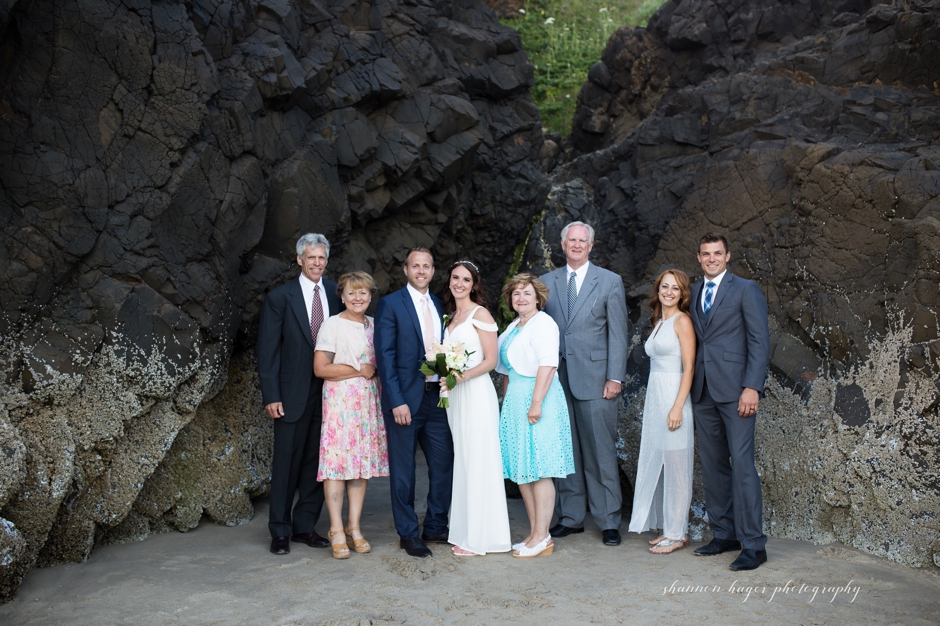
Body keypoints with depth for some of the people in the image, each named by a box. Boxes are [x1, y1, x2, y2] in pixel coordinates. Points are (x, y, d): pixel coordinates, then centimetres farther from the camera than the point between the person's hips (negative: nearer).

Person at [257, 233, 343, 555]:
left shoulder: (336, 293, 7)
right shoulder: (279, 297, -2)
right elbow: (268, 350, -3)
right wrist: (271, 396, -9)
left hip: (328, 392, 3)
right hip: (293, 394, -3)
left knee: (317, 461, 9)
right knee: (286, 463, 5)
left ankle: (305, 525, 22)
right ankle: (280, 531, 17)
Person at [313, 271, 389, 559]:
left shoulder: (374, 325, 14)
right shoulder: (333, 325, -3)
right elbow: (320, 368, -10)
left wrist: (375, 371, 6)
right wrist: (360, 370, -8)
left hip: (368, 400, 5)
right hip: (340, 399, -5)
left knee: (363, 460, 4)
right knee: (337, 459, -8)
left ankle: (354, 527, 11)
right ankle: (336, 530, -2)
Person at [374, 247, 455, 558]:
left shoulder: (439, 305, 14)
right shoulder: (390, 304, -4)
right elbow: (385, 356, -9)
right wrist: (397, 401, -16)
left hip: (437, 397, 5)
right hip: (405, 399, -5)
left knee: (444, 465, 9)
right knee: (404, 471, 5)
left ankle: (436, 528, 25)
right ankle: (408, 533, 18)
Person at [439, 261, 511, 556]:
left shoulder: (480, 314, -6)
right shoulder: (451, 316, 16)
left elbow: (491, 360, -10)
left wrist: (462, 376, -21)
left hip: (476, 392, -7)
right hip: (454, 395, 7)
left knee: (479, 462, -4)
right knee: (462, 462, 10)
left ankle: (481, 537, 3)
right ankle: (465, 531, 17)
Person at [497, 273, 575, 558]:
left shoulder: (543, 323, -8)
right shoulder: (513, 327, 20)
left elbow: (548, 365, -18)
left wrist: (536, 402, -24)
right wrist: (507, 402, 17)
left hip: (537, 398, -9)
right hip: (514, 402, 9)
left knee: (538, 469, -6)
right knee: (521, 470, 9)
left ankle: (542, 538, 0)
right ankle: (534, 533, 16)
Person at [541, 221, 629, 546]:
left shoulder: (610, 282, 3)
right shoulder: (547, 282, 11)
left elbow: (618, 334, -1)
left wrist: (615, 377, -8)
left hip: (594, 378, -3)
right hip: (557, 376, 3)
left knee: (601, 451, -1)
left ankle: (608, 521, 10)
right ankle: (571, 517, 20)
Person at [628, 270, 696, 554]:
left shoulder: (682, 320, -8)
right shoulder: (658, 322, 16)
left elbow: (689, 367, -13)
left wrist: (677, 407, -20)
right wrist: (651, 402, 14)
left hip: (672, 398, -8)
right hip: (654, 397, 8)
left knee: (676, 467, -1)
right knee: (657, 464, 12)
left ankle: (678, 534, 8)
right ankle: (668, 528, 22)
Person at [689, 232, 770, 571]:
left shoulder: (746, 289, 0)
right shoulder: (694, 292, 17)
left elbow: (760, 342, -6)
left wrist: (751, 387, -15)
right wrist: (691, 385, 8)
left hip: (735, 390, -6)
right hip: (703, 391, 6)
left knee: (742, 463, -8)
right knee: (712, 465, 9)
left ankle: (753, 544, -1)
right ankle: (725, 534, 20)